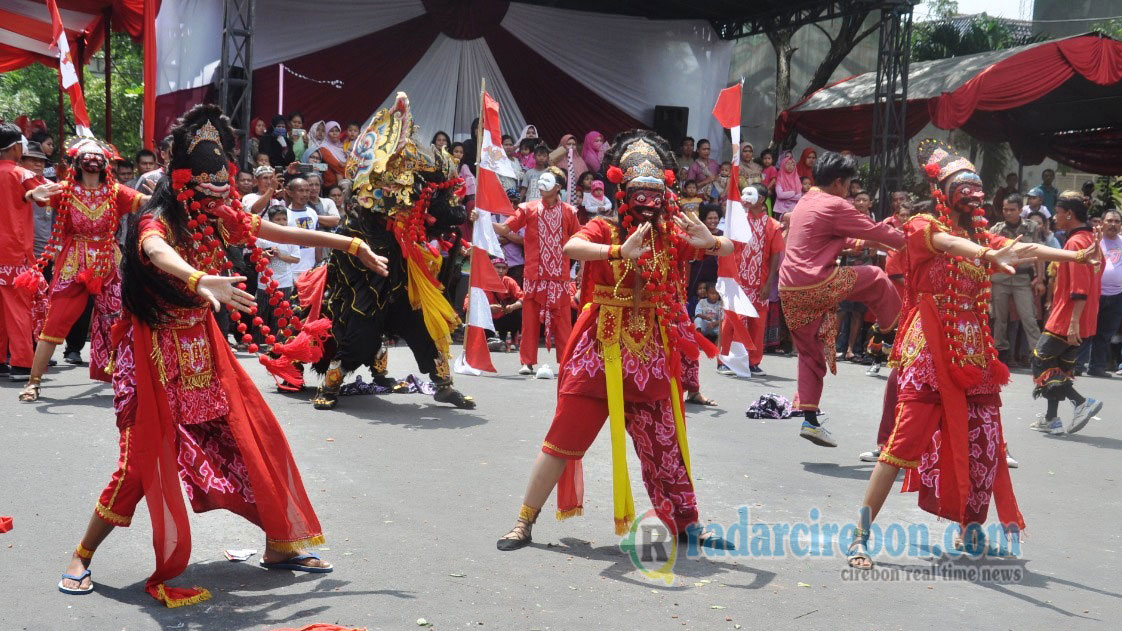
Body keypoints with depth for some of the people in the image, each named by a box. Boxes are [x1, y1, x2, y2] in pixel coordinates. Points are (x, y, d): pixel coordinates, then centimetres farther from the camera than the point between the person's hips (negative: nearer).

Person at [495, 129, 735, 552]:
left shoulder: (672, 233, 5)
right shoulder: (604, 229, -6)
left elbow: (728, 249, 3)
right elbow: (571, 248, -27)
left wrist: (709, 242, -20)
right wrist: (620, 251, -42)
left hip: (651, 355, 4)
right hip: (601, 351, -3)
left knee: (666, 442, 12)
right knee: (565, 436, -1)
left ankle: (688, 525, 27)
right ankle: (524, 522, 10)